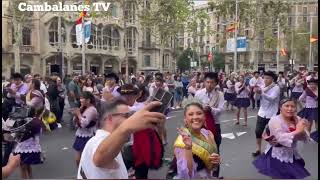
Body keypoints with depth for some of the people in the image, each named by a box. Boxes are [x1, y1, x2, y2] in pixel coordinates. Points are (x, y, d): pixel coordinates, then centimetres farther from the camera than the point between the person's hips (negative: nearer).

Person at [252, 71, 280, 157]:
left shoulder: (276, 88, -11)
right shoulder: (262, 87, 4)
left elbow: (272, 98, -27)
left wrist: (261, 93, -41)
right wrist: (257, 93, -20)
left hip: (272, 114, -4)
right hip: (262, 113, 4)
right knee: (258, 131, 3)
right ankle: (258, 149, 17)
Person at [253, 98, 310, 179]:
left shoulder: (297, 120, 0)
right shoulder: (275, 120, -18)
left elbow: (303, 138, 0)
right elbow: (281, 138, -29)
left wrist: (302, 130, -20)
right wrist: (297, 131, -26)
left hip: (291, 156, 6)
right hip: (277, 157, -6)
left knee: (296, 176, 17)